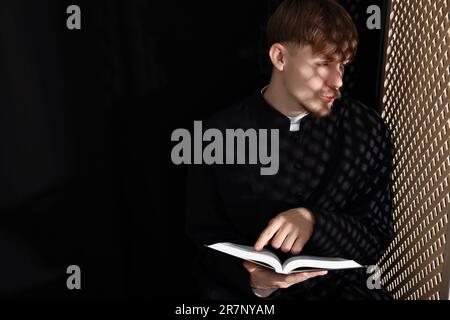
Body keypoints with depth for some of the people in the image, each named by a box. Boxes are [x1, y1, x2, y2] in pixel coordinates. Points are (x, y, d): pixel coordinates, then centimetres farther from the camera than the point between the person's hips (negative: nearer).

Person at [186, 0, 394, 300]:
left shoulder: (367, 130, 0)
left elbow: (377, 238, -1)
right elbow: (207, 235, 0)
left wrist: (313, 221, -21)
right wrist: (252, 278, -20)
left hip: (338, 286, 1)